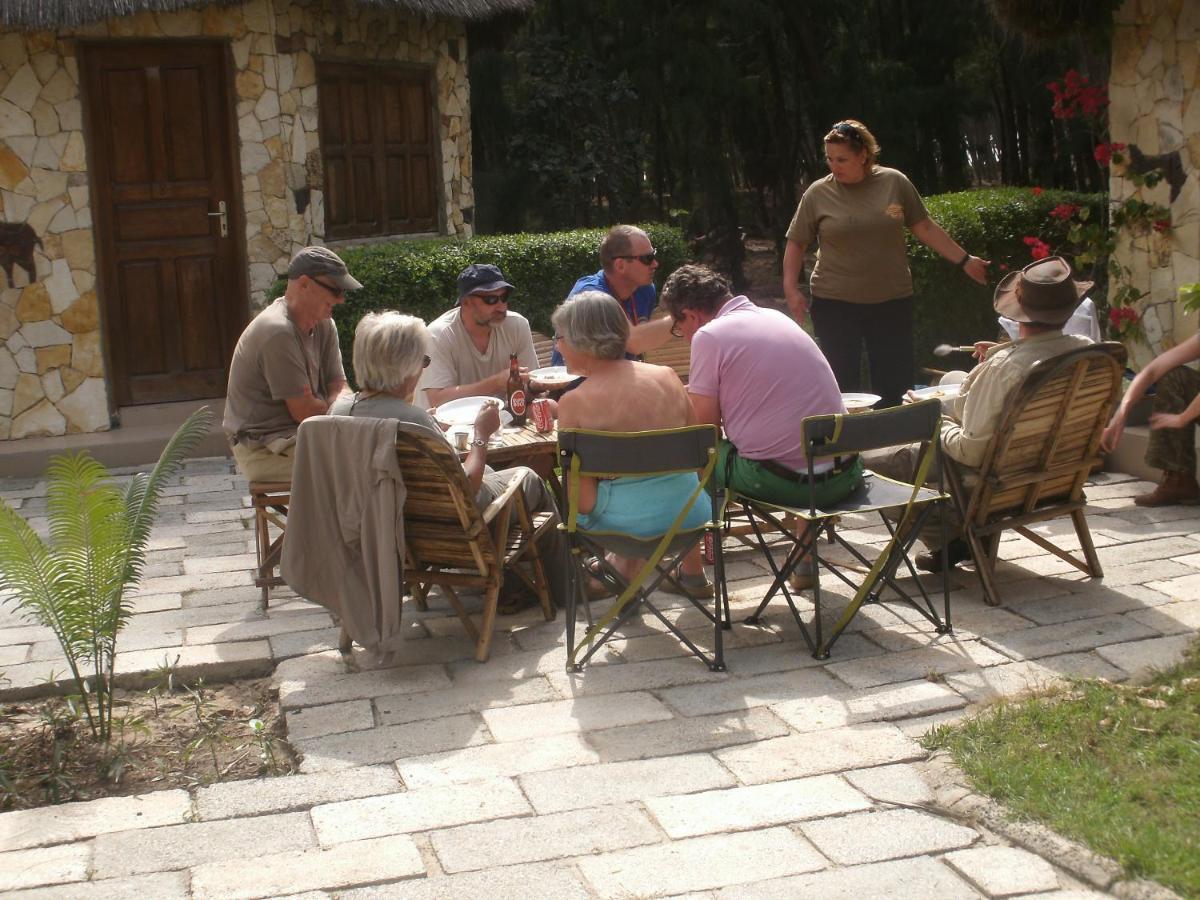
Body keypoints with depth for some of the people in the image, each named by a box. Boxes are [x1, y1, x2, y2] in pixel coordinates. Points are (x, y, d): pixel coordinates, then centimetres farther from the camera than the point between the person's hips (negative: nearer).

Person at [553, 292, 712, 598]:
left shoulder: (574, 403, -15)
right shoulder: (667, 377, -4)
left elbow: (584, 502, -14)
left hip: (628, 523, -4)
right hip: (688, 514, 4)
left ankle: (623, 572, 34)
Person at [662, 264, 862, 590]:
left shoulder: (708, 336, -6)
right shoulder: (776, 317, 16)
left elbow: (704, 425, -3)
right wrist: (697, 392, 37)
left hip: (781, 482, -6)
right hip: (843, 477, 7)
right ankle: (806, 562, 40)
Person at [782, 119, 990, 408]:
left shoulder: (895, 182, 1)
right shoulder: (817, 194, -1)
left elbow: (925, 228, 8)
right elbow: (796, 243, 6)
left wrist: (964, 260, 8)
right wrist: (791, 289, -4)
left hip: (892, 300, 1)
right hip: (835, 303, -1)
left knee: (895, 384, 4)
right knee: (842, 385, -1)